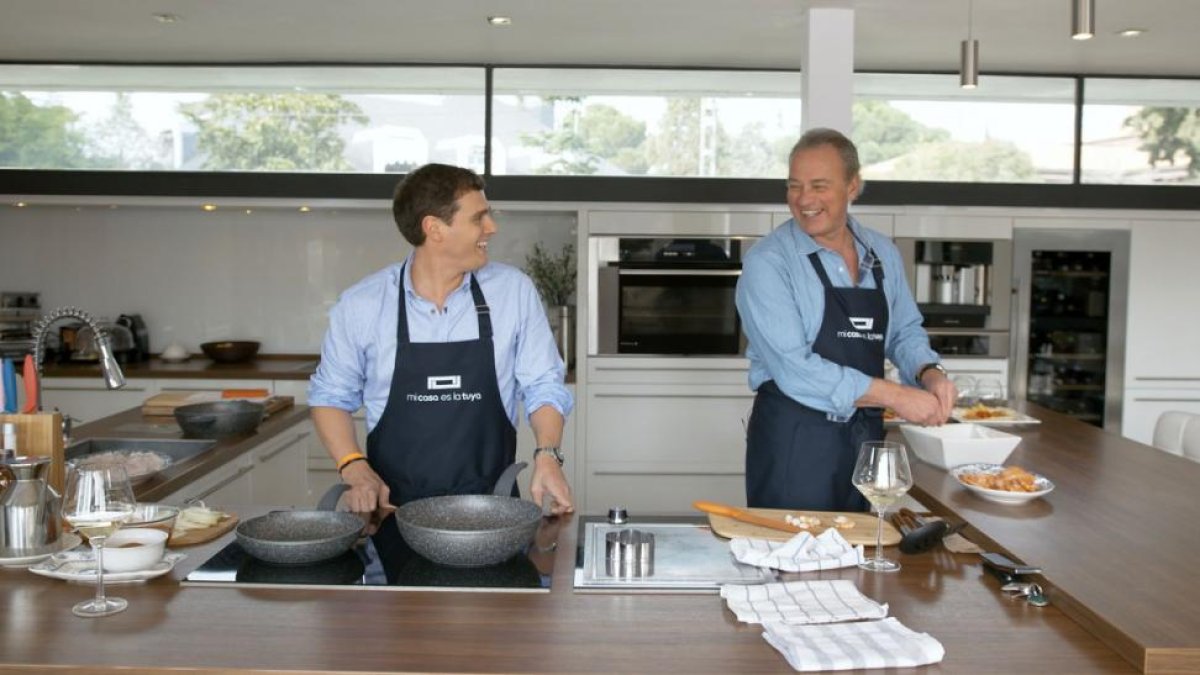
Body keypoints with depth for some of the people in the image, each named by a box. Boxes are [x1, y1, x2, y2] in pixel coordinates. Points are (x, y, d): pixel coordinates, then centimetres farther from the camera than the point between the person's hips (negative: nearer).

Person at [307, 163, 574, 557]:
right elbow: (331, 397, 7)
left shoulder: (514, 291, -2)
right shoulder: (361, 304, -3)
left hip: (490, 511, 1)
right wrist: (354, 468, -7)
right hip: (393, 512, 0)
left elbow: (543, 387, 2)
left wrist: (547, 455, -14)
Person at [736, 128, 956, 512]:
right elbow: (794, 369, -20)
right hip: (794, 439, -5)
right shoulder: (767, 262, -12)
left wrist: (929, 373, -4)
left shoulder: (883, 254, 7)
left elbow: (905, 332, 18)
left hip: (866, 436, 6)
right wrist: (895, 396, -19)